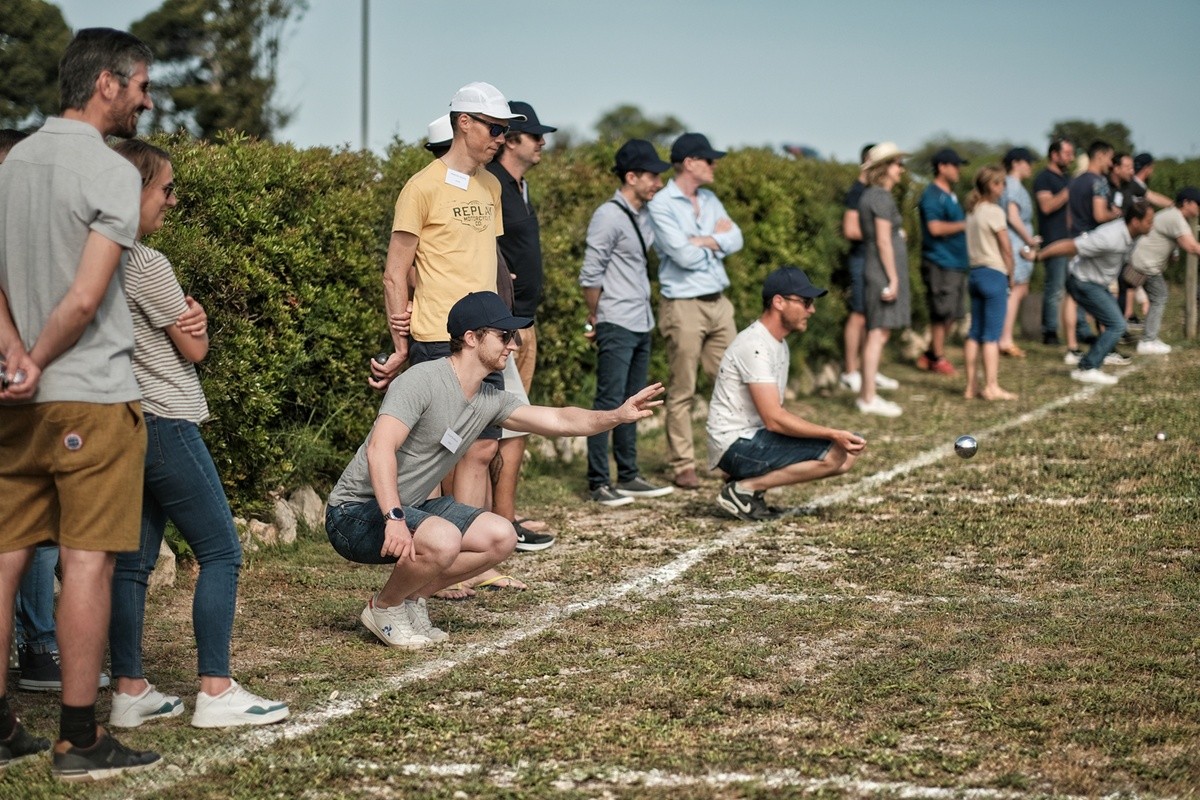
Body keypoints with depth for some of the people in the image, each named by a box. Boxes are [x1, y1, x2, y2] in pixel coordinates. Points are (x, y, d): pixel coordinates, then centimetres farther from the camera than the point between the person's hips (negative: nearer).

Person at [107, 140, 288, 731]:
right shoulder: (147, 265, -14)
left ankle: (129, 692, 11)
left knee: (132, 562, 10)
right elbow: (195, 349, -7)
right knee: (221, 553, -2)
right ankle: (215, 692, -4)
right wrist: (193, 324, 12)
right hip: (165, 423, -9)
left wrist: (185, 320, -4)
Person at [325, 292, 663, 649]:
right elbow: (380, 448, -33)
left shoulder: (490, 401, 5)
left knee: (501, 537, 0)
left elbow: (559, 421, 8)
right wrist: (394, 518, -43)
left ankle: (412, 598, 10)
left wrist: (618, 416, -7)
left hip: (411, 507, 9)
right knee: (443, 540, -34)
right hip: (356, 513, -9)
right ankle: (384, 607, -6)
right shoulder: (422, 381, -21)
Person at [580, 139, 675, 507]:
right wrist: (596, 318, -5)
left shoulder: (644, 216, 12)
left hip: (642, 324, 8)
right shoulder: (609, 216, -14)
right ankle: (599, 483, -3)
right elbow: (590, 275, -13)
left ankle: (628, 476, 20)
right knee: (609, 403, -6)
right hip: (617, 326, -8)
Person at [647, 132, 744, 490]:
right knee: (681, 392, -1)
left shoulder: (709, 201, 13)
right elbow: (684, 255, -18)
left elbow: (735, 239, 3)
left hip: (719, 302, 7)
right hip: (684, 306, -7)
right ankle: (683, 466, 5)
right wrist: (717, 238, -1)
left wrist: (703, 241, -12)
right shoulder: (661, 205, -10)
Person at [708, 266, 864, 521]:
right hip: (735, 444, -10)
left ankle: (749, 483, 5)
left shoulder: (778, 343, 14)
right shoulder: (755, 345, -19)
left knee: (845, 457, 5)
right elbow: (774, 419, -24)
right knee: (835, 454, -19)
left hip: (754, 438, 10)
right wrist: (833, 434, -25)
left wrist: (830, 434, 2)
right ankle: (744, 488, -12)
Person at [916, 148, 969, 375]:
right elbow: (935, 227, -23)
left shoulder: (950, 194, 18)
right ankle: (938, 357, 6)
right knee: (942, 313, -4)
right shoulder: (932, 195, -13)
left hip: (956, 262, 10)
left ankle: (930, 355, 21)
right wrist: (965, 224, -18)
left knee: (952, 314, 12)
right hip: (940, 262, -10)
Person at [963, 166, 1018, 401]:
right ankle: (991, 387, -6)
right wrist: (1011, 275, 3)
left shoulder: (972, 211, 12)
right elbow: (1006, 248, -10)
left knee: (975, 333, 8)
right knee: (992, 335, -6)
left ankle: (972, 386, 10)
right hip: (994, 274, -8)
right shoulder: (994, 212, -11)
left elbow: (972, 245, 10)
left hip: (975, 273, 8)